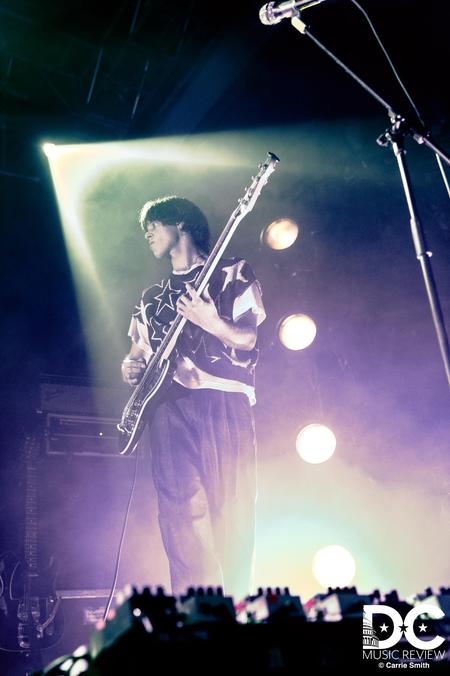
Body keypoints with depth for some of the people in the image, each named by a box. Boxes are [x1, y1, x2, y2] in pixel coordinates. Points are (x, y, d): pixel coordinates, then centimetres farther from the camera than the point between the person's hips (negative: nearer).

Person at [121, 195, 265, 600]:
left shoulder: (232, 274, 10)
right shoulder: (151, 298, 26)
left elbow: (248, 339, -1)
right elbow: (138, 354, 28)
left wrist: (213, 323, -20)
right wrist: (131, 369, 6)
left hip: (222, 400, -4)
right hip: (168, 408, 5)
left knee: (232, 508, -8)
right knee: (178, 510, -5)